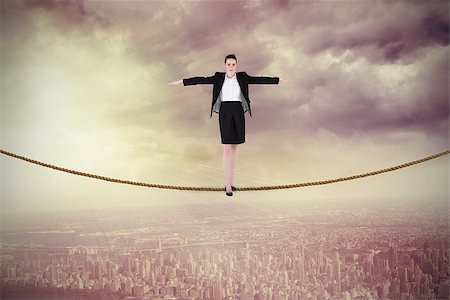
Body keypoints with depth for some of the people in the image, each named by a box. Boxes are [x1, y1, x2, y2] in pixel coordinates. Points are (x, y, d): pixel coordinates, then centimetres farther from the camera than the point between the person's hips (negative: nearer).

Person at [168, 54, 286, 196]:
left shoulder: (242, 77, 7)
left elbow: (260, 79, 4)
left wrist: (280, 80, 1)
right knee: (227, 148, -8)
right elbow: (201, 80, -1)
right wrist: (181, 81, -7)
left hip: (238, 113, 2)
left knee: (234, 148, 7)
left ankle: (231, 181, 18)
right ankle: (228, 184, -7)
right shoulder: (219, 77, 4)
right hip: (224, 113, -2)